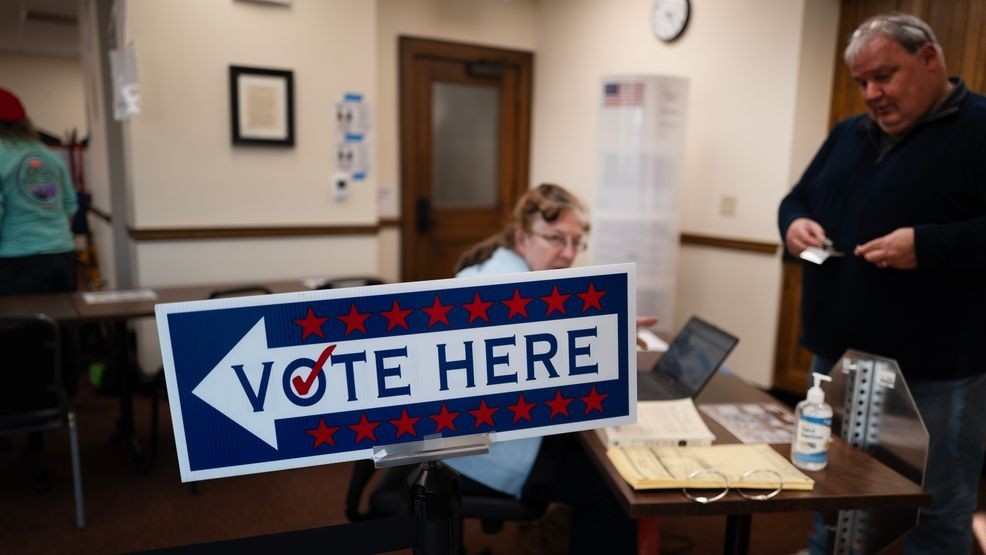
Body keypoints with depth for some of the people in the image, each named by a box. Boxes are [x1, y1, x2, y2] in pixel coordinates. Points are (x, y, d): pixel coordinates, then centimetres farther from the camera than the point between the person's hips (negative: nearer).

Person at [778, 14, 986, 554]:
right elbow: (798, 197, 18)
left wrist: (928, 245, -25)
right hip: (839, 355, 6)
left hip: (936, 369, -6)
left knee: (937, 508, 8)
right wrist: (795, 223, -3)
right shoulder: (847, 135, 14)